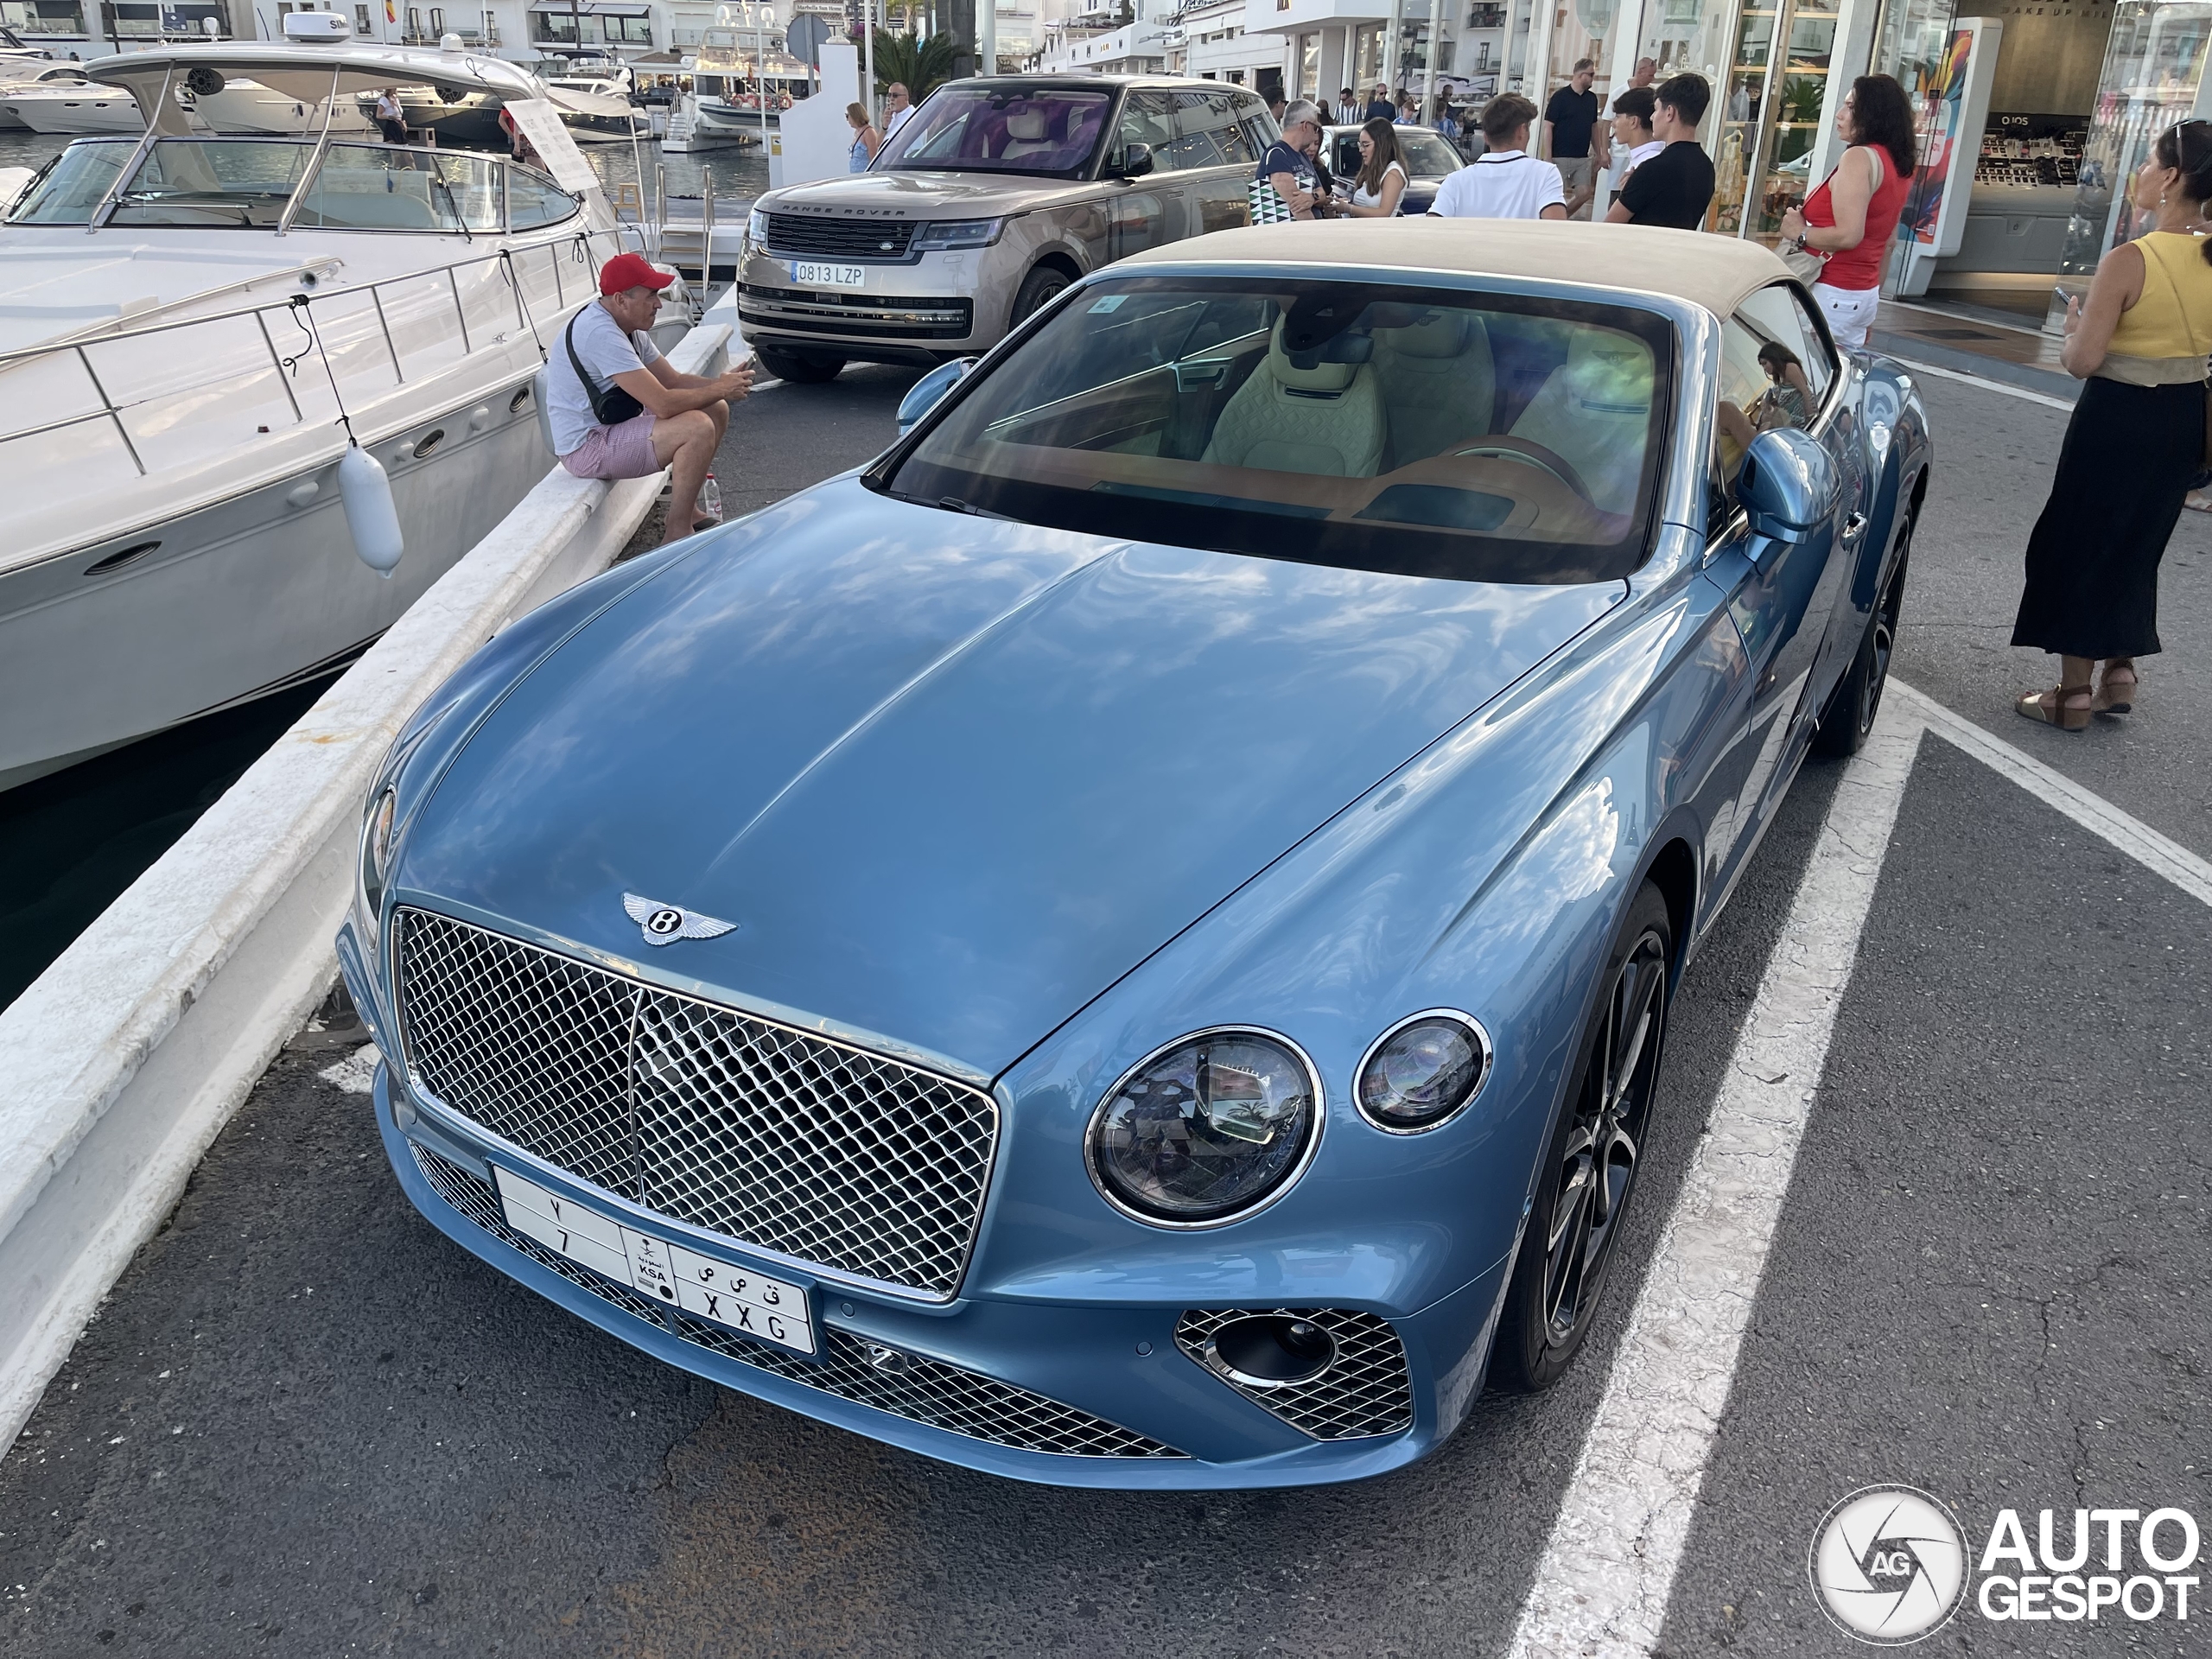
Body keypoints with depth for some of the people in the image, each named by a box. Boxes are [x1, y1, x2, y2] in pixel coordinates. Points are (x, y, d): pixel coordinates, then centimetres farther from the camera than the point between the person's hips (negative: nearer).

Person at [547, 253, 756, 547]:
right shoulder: (600, 333, -25)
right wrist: (719, 390, -15)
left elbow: (673, 381, 11)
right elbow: (663, 403, -28)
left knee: (716, 410, 8)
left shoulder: (628, 327, 7)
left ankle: (689, 512, 14)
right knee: (698, 428, -26)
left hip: (613, 427, 11)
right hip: (587, 448, -10)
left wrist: (720, 383, -6)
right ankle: (677, 536, -16)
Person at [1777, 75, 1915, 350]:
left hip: (1832, 294, -9)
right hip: (1865, 294, 10)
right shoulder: (1899, 164, 14)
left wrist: (1800, 233, -9)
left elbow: (1848, 235, -24)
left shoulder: (1860, 157, -15)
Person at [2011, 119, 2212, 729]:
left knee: (2080, 545, 7)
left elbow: (2082, 360, -20)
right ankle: (2120, 673, 27)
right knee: (2137, 546, 22)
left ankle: (2074, 693, 12)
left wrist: (2073, 329, 0)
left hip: (2120, 418, -7)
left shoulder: (2129, 260, -21)